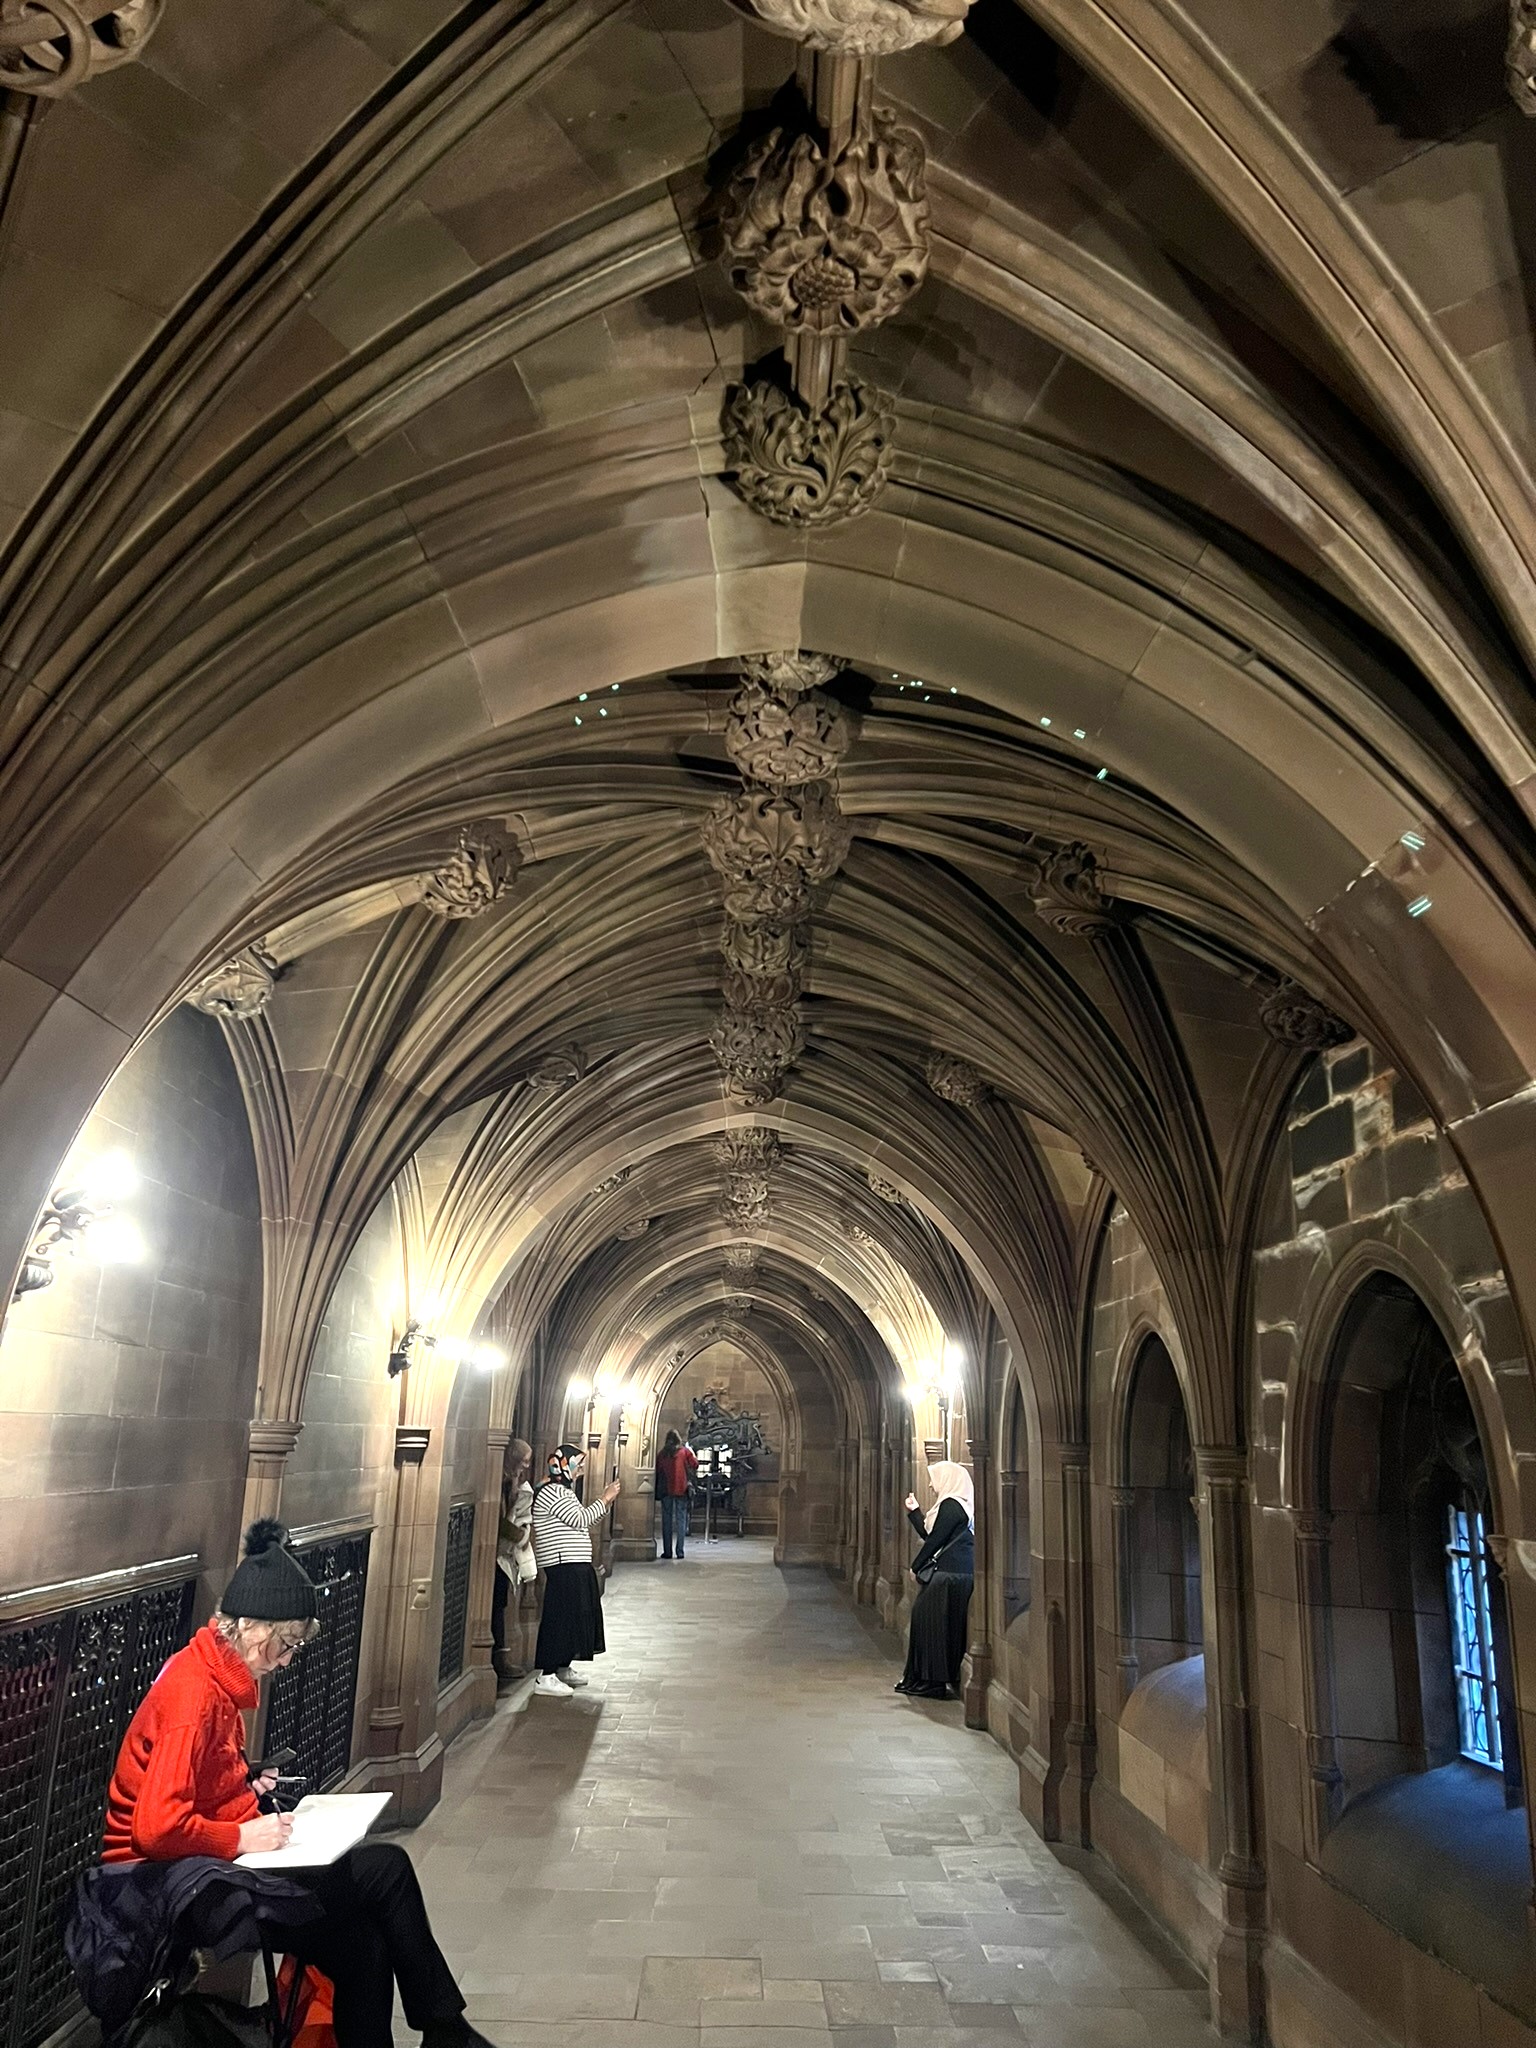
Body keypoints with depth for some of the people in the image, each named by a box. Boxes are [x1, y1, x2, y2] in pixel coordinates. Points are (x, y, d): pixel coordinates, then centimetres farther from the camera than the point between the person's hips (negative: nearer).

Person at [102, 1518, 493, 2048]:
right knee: (384, 1868, -10)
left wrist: (245, 1789, 6)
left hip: (209, 1864, 9)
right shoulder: (194, 1693, -23)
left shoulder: (216, 1676, 7)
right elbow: (157, 1829, -28)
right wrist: (243, 1836, -19)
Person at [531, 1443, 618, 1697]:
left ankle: (563, 1668, 27)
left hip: (575, 1565, 11)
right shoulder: (551, 1491, -13)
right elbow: (579, 1519, -19)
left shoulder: (564, 1491, 20)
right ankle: (546, 1677, -9)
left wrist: (605, 1501, 12)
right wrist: (604, 1500, -9)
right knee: (561, 1617, -11)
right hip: (563, 1565, -11)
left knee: (576, 1616, 16)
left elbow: (586, 1524, 21)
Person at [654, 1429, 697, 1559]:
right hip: (681, 1489, -1)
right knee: (681, 1519, 3)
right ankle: (680, 1551, -3)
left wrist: (658, 1491, 18)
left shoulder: (663, 1453, 4)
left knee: (667, 1519, 6)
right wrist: (692, 1452, 16)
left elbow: (658, 1470, 8)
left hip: (665, 1490, 1)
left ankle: (667, 1551, 3)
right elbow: (695, 1465, 3)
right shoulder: (685, 1451, 0)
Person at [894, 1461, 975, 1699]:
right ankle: (921, 1679, 18)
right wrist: (913, 1511, 25)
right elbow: (928, 1534, 22)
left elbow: (934, 1539, -15)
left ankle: (933, 1682, 1)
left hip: (949, 1575, -10)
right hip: (958, 1573, 10)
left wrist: (916, 1567, -6)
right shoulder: (957, 1505, 17)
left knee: (934, 1623, -4)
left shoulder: (951, 1506, -14)